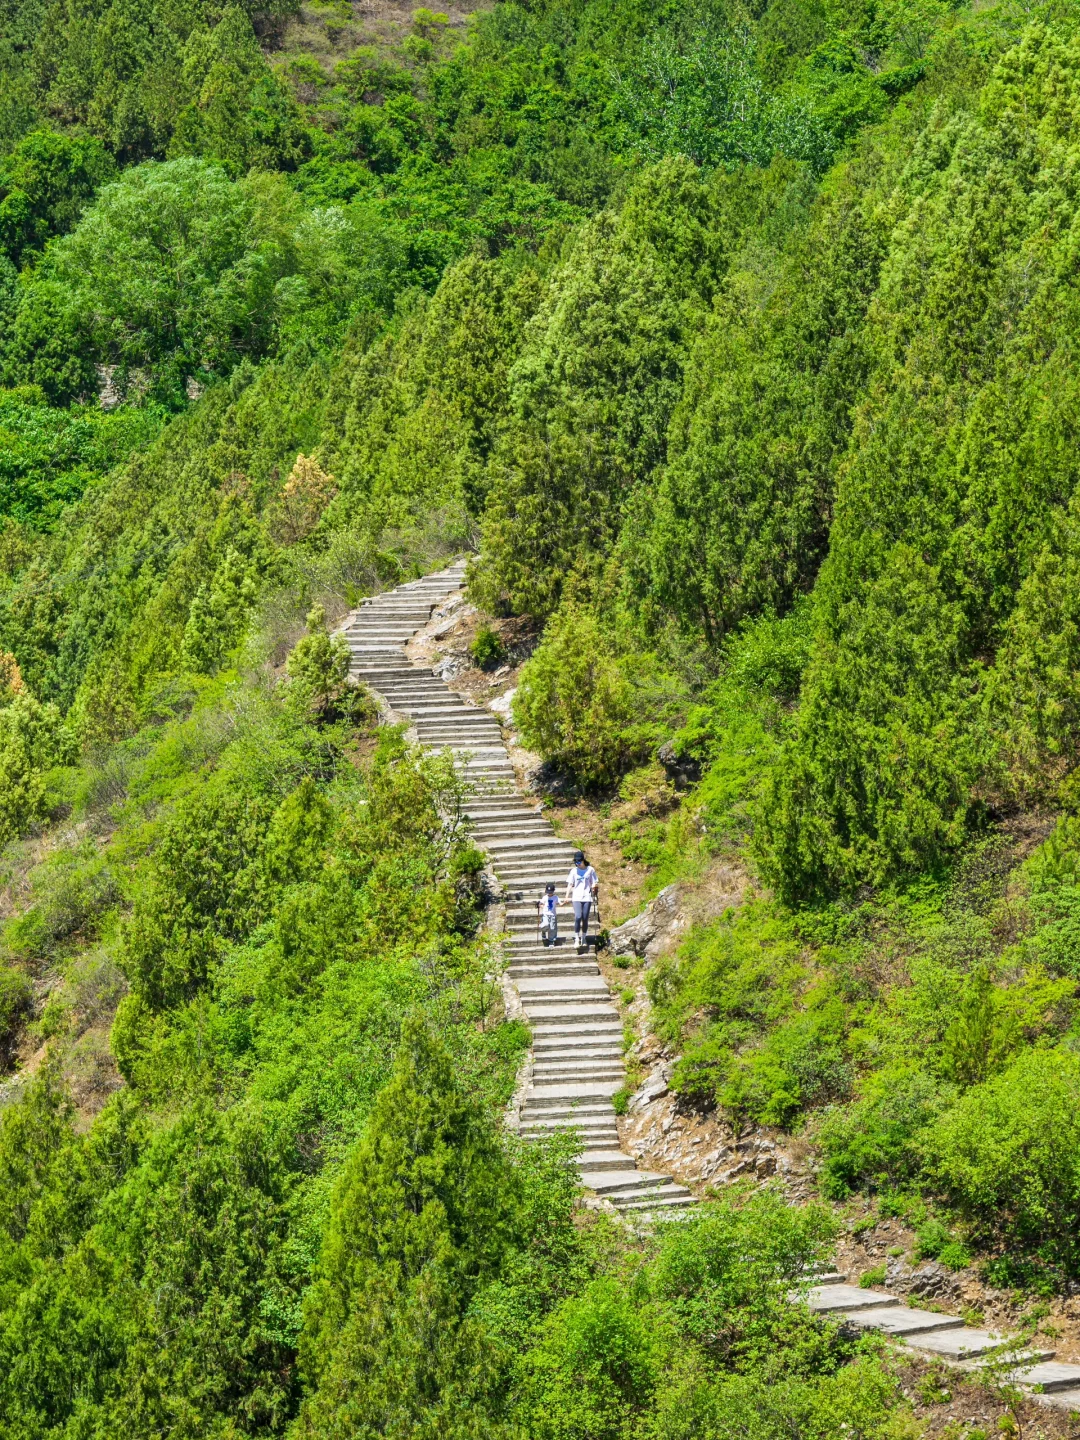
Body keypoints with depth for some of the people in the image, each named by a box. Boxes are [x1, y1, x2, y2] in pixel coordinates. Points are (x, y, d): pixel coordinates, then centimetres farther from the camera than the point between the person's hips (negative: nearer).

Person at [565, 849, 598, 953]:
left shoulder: (590, 870, 4)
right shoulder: (574, 871, 6)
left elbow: (595, 883, 11)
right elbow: (570, 884, 8)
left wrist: (594, 887, -12)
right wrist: (567, 897, 1)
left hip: (587, 897, 0)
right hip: (576, 897, 0)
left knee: (585, 919, 2)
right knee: (578, 917, -16)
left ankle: (584, 938, 16)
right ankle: (577, 938, -9)